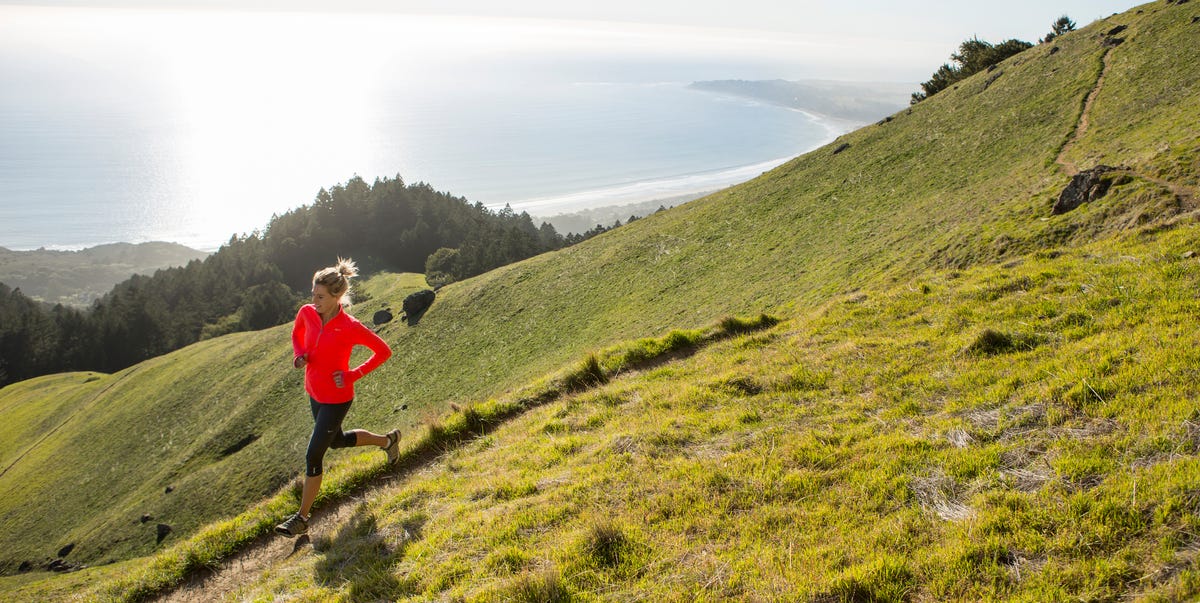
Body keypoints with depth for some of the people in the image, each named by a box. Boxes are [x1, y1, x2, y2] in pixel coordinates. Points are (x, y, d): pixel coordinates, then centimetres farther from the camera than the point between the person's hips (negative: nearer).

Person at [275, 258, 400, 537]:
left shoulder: (350, 328, -25)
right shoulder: (306, 313, -9)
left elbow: (384, 351, -14)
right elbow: (297, 334, 14)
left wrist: (353, 375, -19)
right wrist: (299, 355, -7)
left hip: (336, 400, -7)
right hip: (314, 393, 7)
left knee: (313, 456, -3)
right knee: (337, 441, 27)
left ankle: (302, 517, 13)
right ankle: (387, 440, 50)